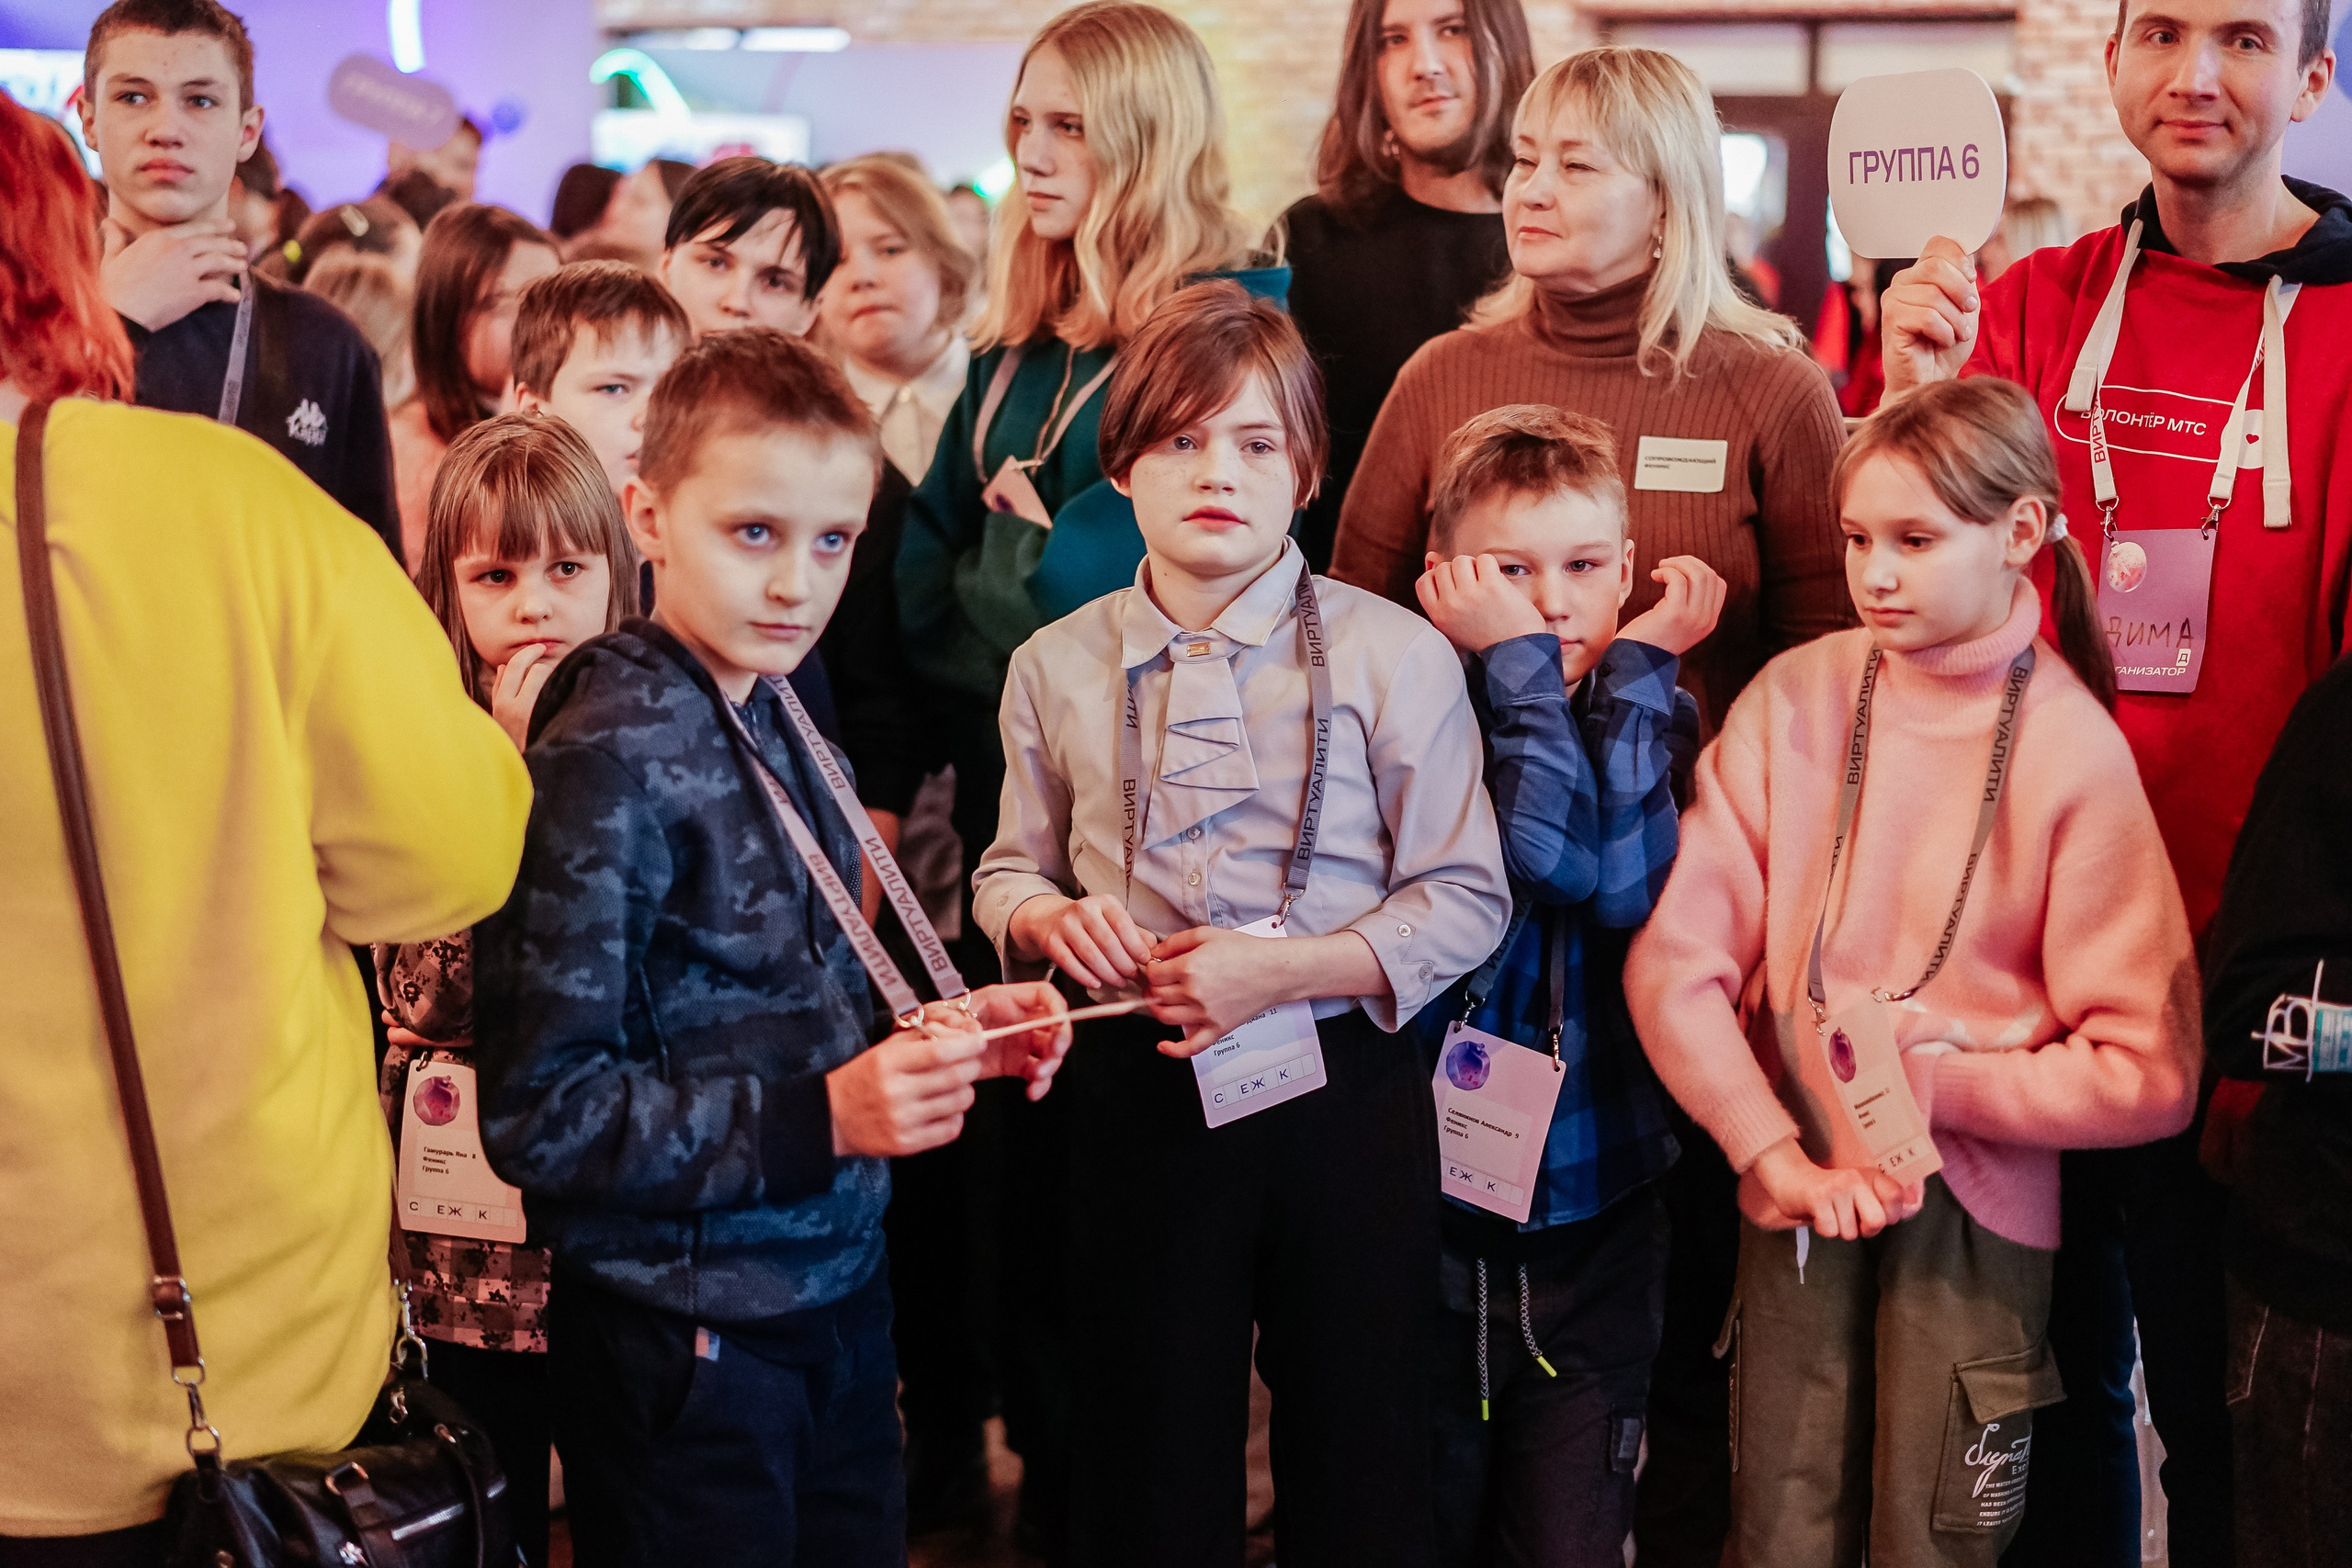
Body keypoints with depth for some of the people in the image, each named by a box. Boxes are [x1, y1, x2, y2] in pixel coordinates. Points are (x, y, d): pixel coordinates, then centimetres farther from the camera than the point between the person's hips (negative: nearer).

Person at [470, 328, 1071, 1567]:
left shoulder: (779, 729, 7)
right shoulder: (612, 762, -18)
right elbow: (539, 1116, -20)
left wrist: (945, 1038, 2)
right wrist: (818, 1118, -26)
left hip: (837, 1298, 8)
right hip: (689, 1342, -8)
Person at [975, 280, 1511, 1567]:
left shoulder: (1393, 655, -4)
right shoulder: (1057, 666, 5)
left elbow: (1465, 897, -5)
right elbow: (1009, 874, 16)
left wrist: (1287, 966, -17)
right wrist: (1051, 919, -7)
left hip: (1342, 1088, -2)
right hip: (1139, 1094, 2)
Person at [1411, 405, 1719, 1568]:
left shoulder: (1655, 722, 2)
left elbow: (1629, 888, -17)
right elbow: (1552, 856, -24)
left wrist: (1635, 668, -14)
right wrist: (1521, 662, -18)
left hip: (1593, 1221, 2)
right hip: (1427, 1210, -2)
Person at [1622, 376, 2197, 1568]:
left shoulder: (2072, 751, -7)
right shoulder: (1793, 698, -1)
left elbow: (2148, 1075, -7)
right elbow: (1674, 958, -6)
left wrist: (1939, 1084, -12)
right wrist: (1772, 1151, -13)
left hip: (1973, 1208, -2)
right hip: (1799, 1191, 2)